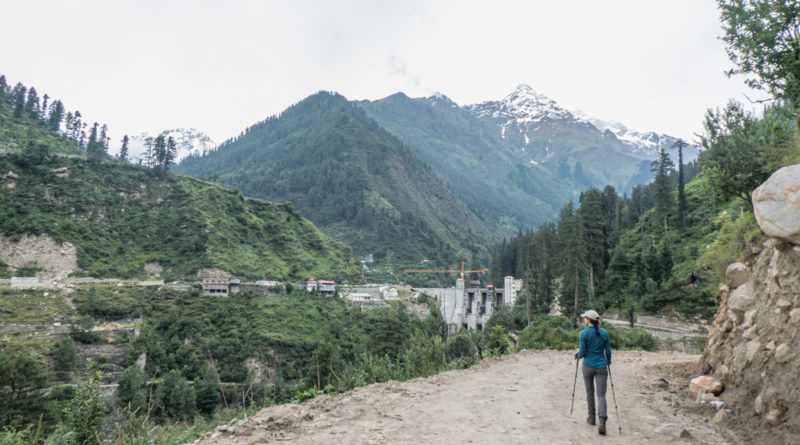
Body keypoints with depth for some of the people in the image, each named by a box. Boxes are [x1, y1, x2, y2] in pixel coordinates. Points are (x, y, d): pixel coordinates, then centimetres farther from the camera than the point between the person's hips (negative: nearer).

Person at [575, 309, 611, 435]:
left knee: (590, 393, 16)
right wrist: (608, 361, 24)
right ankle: (602, 422, -15)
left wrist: (577, 356, 13)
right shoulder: (604, 333, 0)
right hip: (601, 367, 2)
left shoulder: (584, 333, -9)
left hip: (588, 366, -1)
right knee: (601, 394, 0)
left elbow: (582, 353, -9)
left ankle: (591, 418, 27)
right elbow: (608, 351, 5)